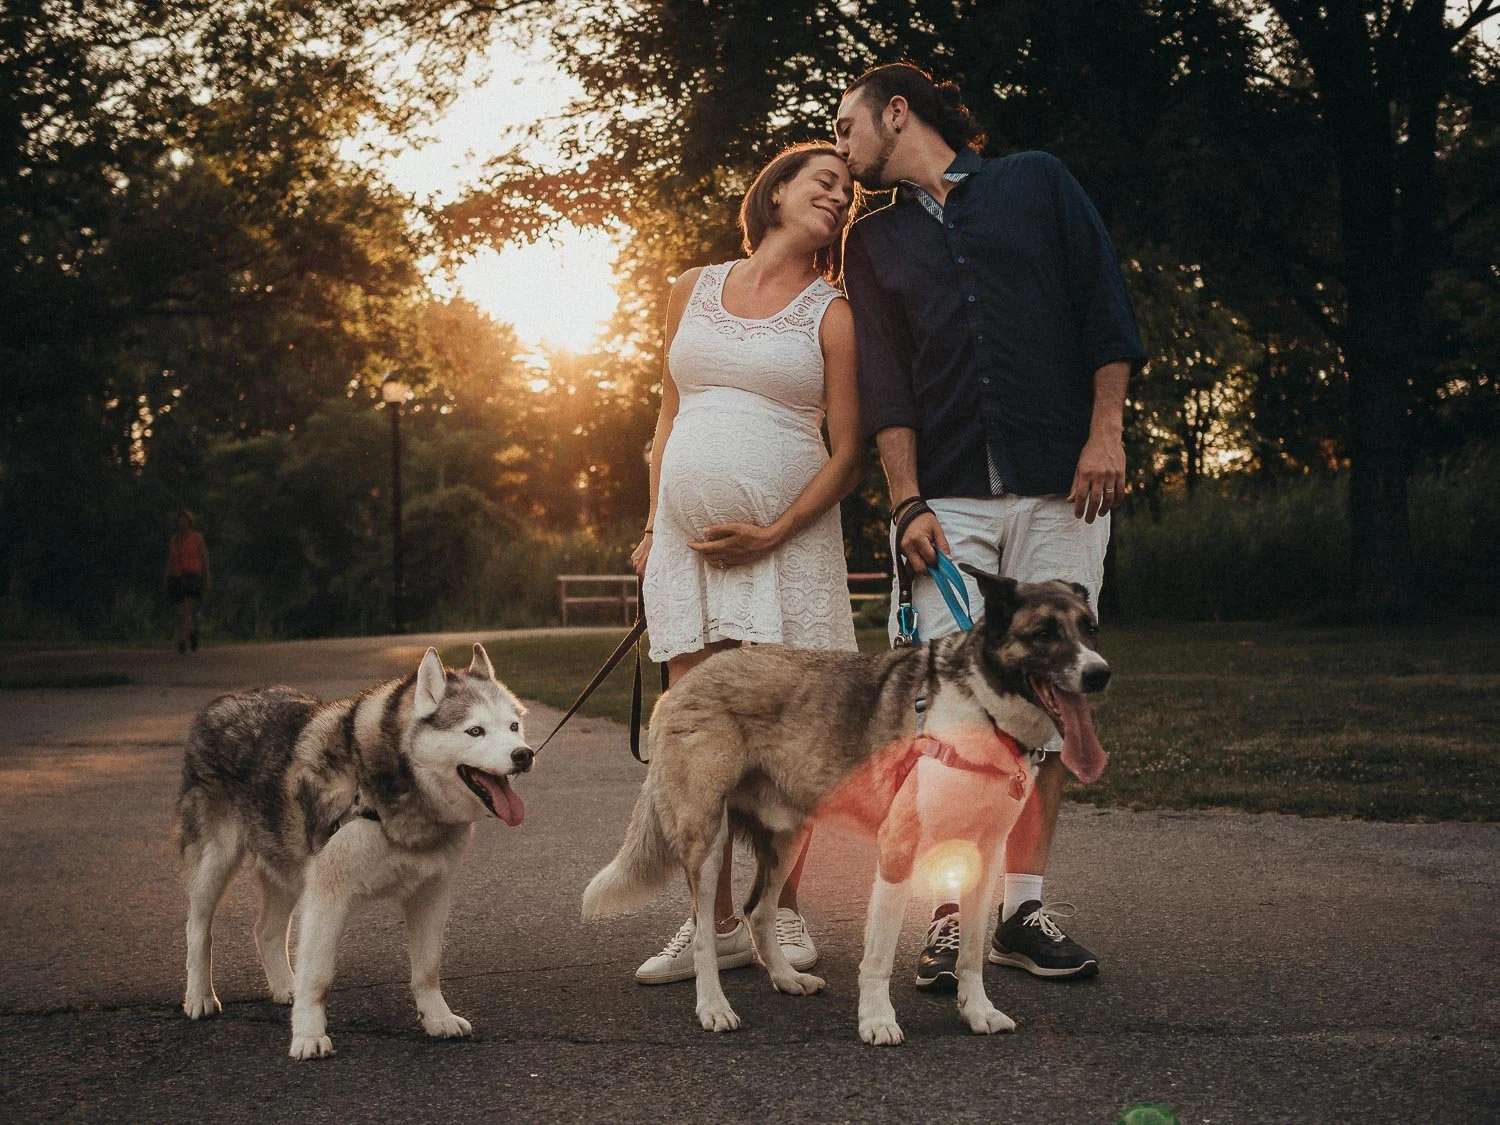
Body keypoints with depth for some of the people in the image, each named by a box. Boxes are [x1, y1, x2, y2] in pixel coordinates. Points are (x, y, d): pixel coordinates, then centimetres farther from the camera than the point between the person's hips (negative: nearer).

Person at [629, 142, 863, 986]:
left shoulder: (832, 314, 2)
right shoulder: (694, 291, 13)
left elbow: (852, 451, -2)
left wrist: (774, 534, -11)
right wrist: (652, 528, 12)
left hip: (789, 542, -3)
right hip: (687, 539, 3)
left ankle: (784, 913, 9)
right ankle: (717, 924, 7)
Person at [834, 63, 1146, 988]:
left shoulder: (1036, 183, 11)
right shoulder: (874, 243, 16)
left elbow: (1106, 310, 6)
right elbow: (886, 382, 7)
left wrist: (1106, 434, -4)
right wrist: (907, 502, -4)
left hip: (1062, 489, -1)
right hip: (948, 498, 1)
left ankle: (1023, 908, 5)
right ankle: (952, 912, -5)